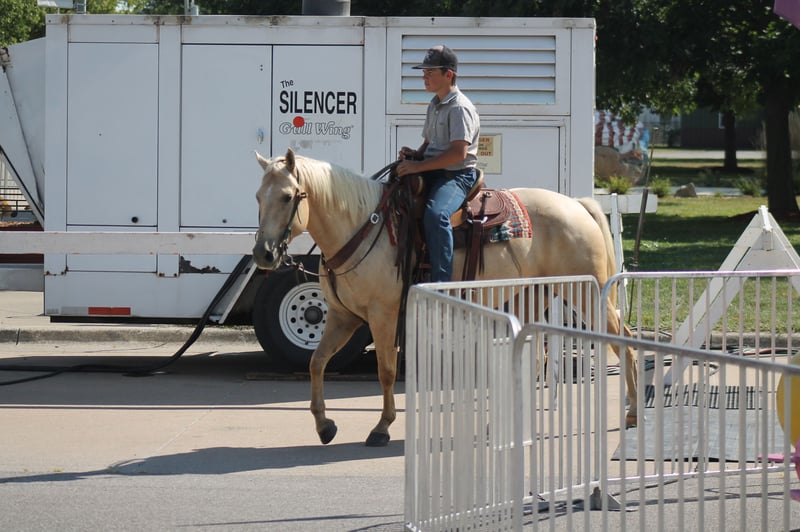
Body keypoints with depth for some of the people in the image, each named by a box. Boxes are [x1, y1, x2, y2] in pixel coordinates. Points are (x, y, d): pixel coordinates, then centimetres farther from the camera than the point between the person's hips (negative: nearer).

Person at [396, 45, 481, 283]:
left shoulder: (460, 107, -13)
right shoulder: (434, 106, 17)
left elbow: (458, 153, -22)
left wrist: (419, 166, -23)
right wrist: (415, 154, 4)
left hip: (457, 174, -10)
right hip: (431, 173, 10)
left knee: (435, 214, -36)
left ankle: (441, 283, -39)